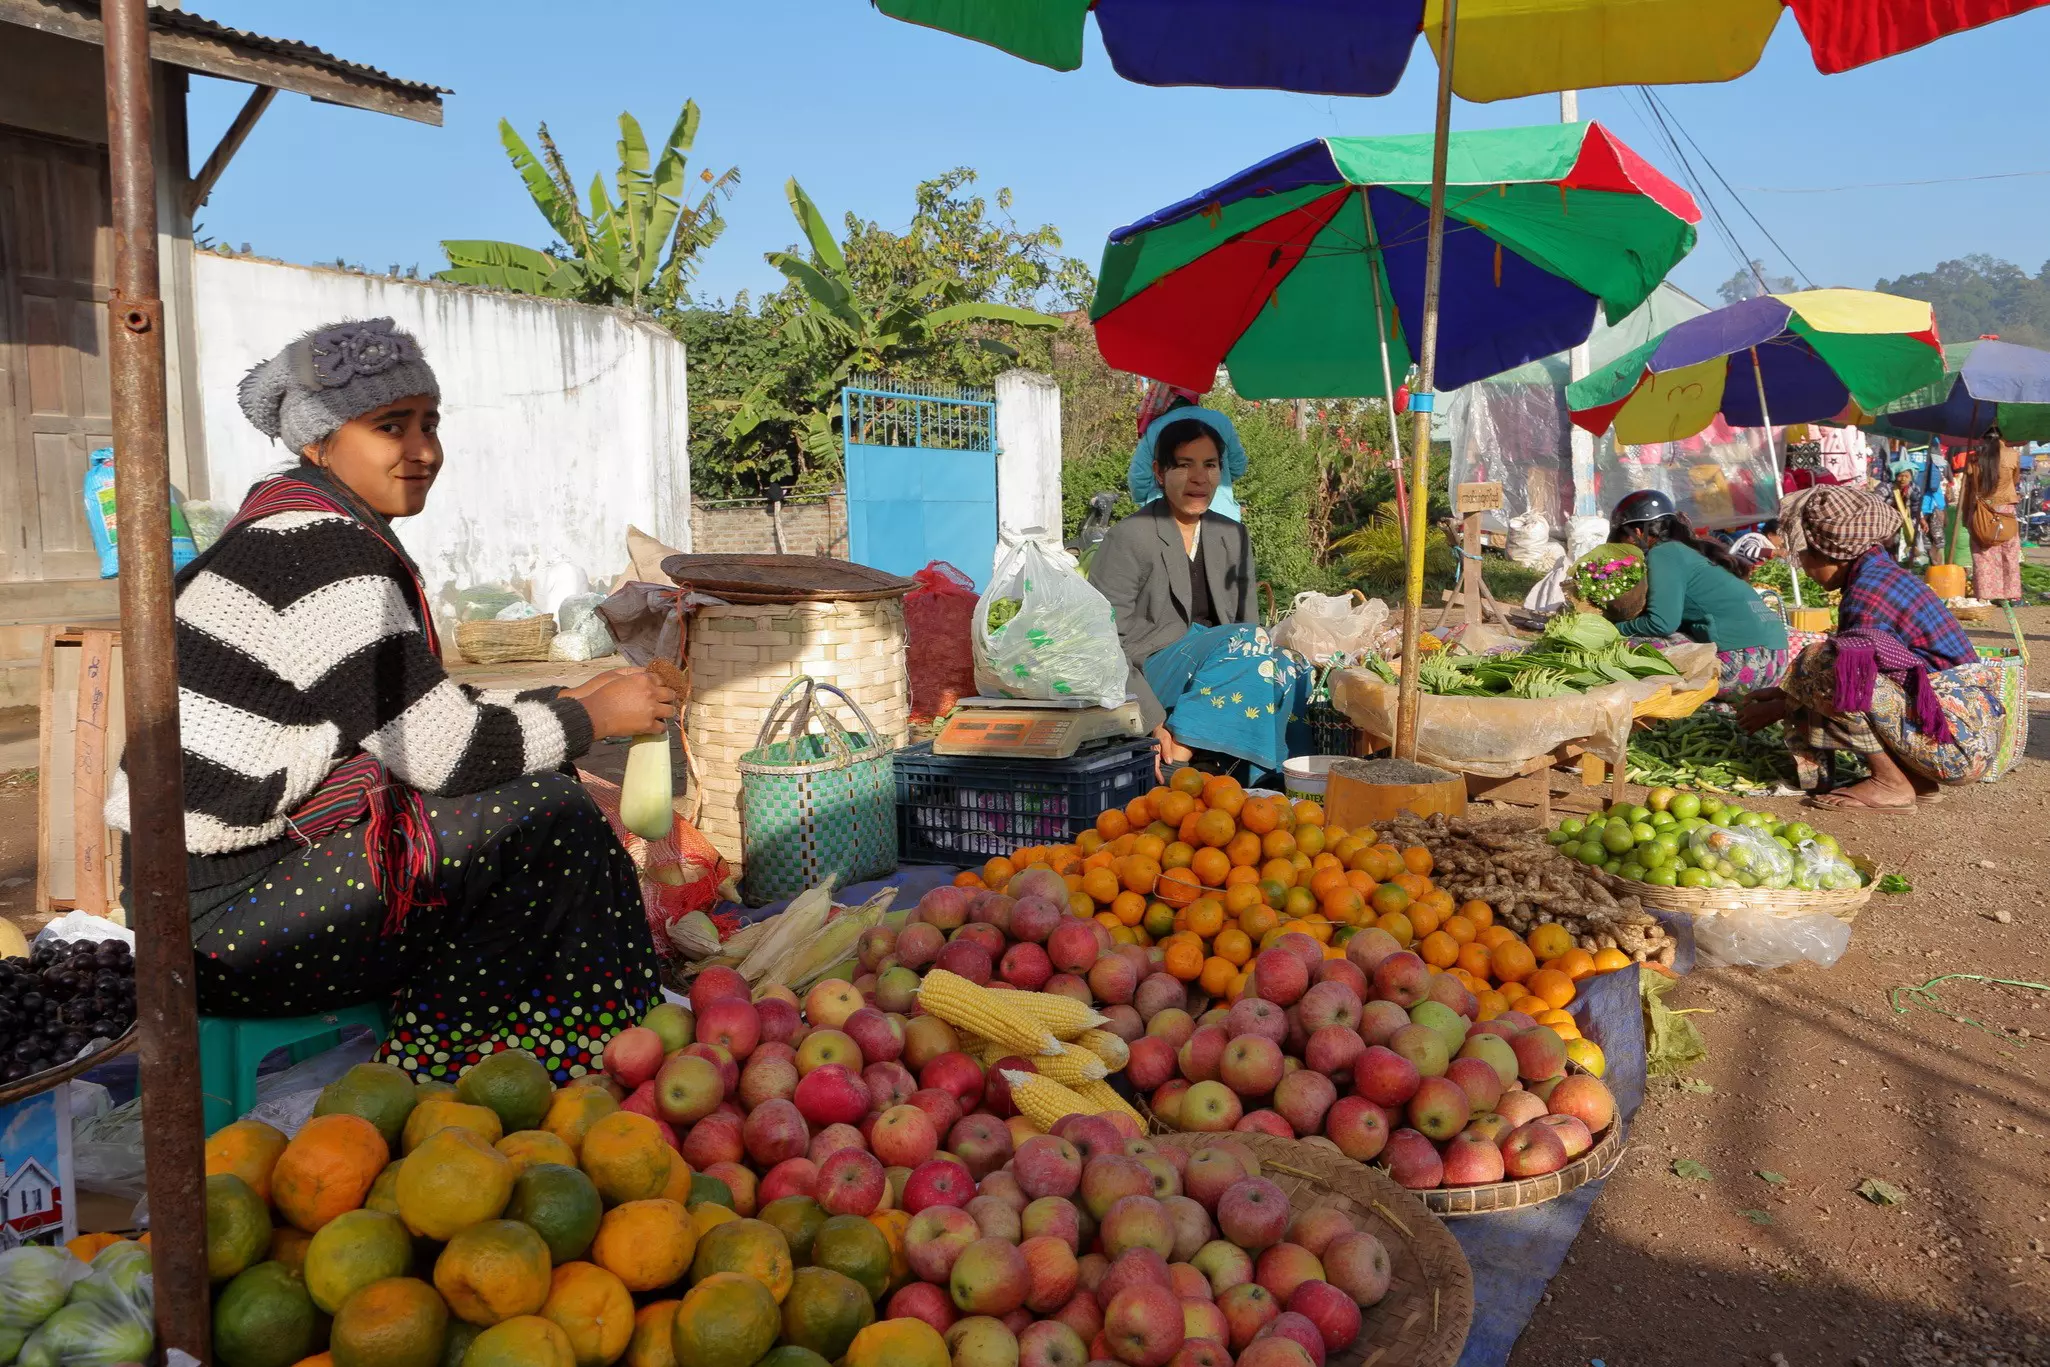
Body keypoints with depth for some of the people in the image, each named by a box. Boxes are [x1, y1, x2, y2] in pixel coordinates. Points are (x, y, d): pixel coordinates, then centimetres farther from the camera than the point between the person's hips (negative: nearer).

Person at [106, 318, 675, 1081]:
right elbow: (444, 753, -20)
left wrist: (566, 702, 9)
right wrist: (595, 718, -6)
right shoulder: (326, 554, -19)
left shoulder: (292, 528, 12)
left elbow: (420, 715, 15)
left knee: (519, 785, 13)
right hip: (227, 920, -10)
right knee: (545, 815, -13)